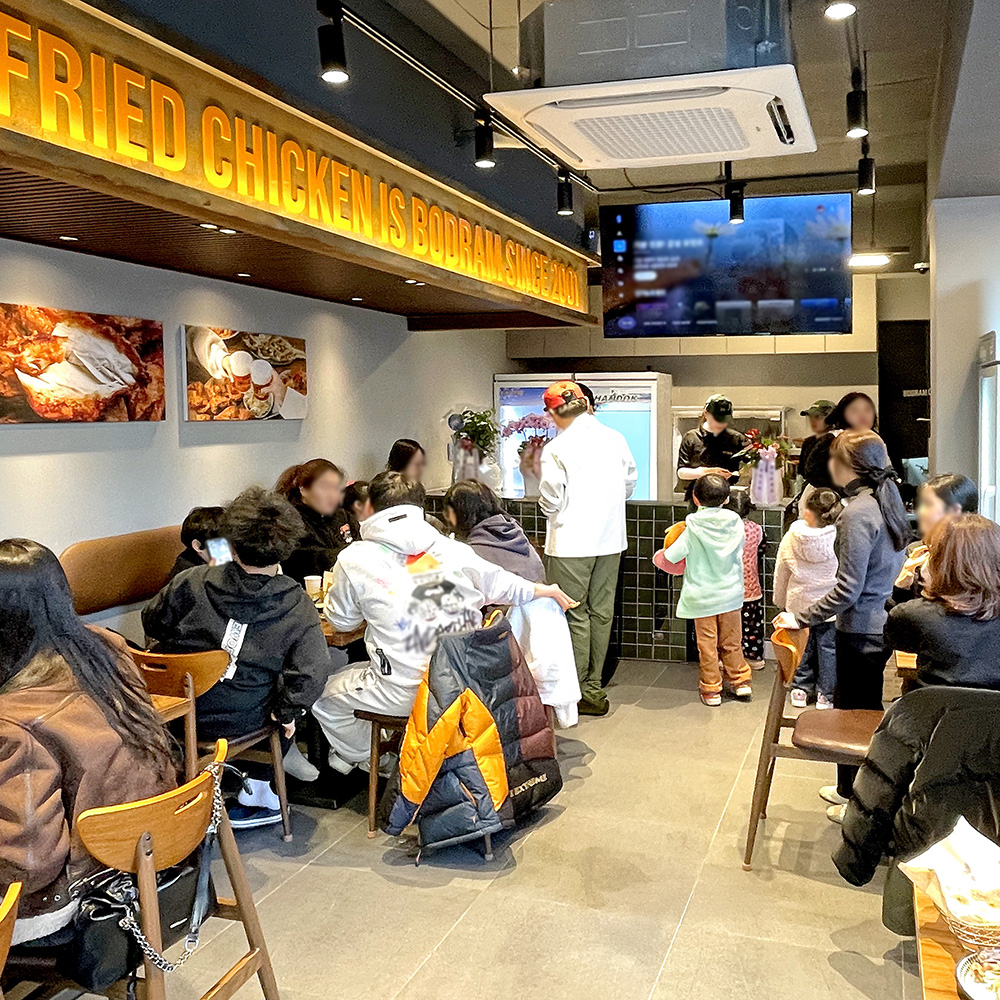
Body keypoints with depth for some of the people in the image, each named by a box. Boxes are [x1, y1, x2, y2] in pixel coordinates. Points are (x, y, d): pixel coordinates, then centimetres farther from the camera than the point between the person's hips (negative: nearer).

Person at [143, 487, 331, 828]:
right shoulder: (298, 608, -14)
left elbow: (152, 623, 5)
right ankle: (259, 796, 31)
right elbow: (311, 672, -21)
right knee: (282, 702, 26)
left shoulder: (191, 583, -10)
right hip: (241, 722, -1)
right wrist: (285, 713, -6)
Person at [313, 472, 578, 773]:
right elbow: (501, 585, 16)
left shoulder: (354, 560, -7)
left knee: (323, 694, 22)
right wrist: (548, 590, 34)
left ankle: (365, 759, 40)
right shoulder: (452, 550, 1)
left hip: (404, 693, -4)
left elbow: (341, 621, 8)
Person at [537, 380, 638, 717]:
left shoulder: (557, 449, -13)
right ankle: (594, 687, 22)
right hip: (610, 540, 6)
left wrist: (550, 506, 10)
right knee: (601, 612, 12)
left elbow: (550, 502, -12)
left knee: (574, 615, 3)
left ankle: (576, 692, 9)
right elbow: (630, 482, 13)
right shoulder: (615, 439, 3)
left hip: (572, 542, -5)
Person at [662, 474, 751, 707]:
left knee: (706, 643, 7)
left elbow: (672, 556, -13)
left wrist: (661, 554, 9)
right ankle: (740, 680, 27)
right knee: (731, 640, 18)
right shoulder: (735, 522, -8)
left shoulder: (692, 528, -17)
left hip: (701, 596, -3)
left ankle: (711, 689, 14)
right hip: (731, 592, 3)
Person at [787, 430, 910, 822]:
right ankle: (849, 787, 35)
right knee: (846, 705, 21)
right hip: (882, 623, 9)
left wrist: (802, 619, -17)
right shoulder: (887, 502, 6)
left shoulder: (858, 512, -22)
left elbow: (847, 588, -24)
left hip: (861, 632, -9)